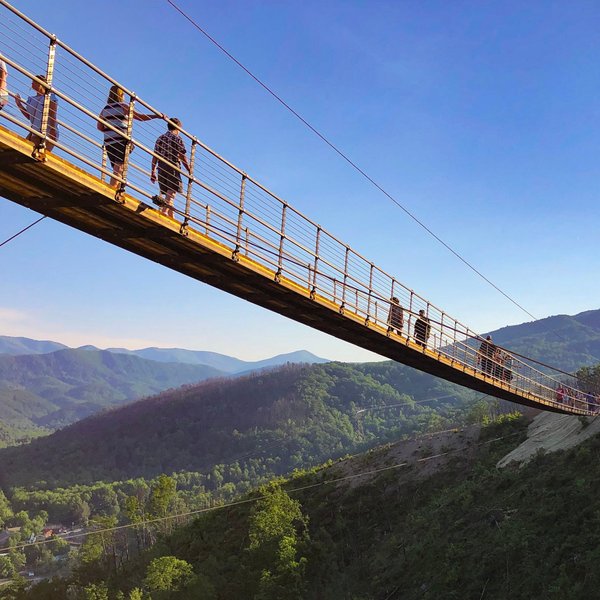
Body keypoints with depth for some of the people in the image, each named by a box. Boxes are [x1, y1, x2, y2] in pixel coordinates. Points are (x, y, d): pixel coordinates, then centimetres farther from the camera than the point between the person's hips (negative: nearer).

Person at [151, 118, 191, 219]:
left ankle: (171, 216, 14)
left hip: (161, 168, 6)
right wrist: (190, 171, -2)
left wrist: (152, 172, 16)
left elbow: (155, 157, 13)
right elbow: (182, 157, -6)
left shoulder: (160, 138, 16)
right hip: (173, 167, -6)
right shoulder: (177, 138, 0)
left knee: (167, 193, 12)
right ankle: (164, 210, -32)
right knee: (171, 192, -12)